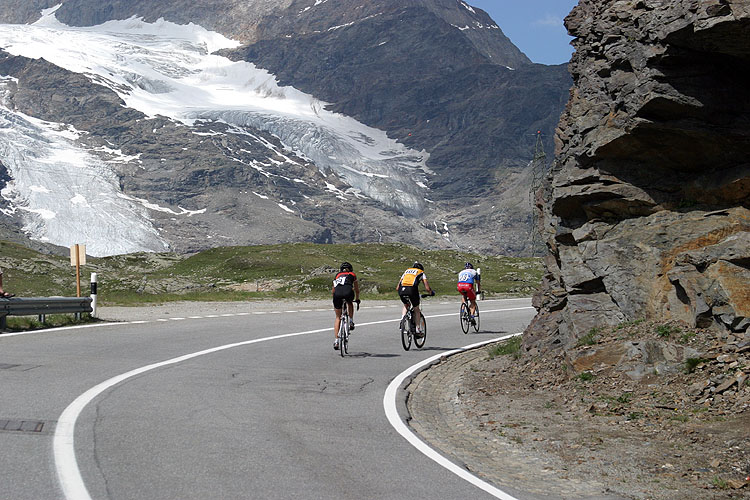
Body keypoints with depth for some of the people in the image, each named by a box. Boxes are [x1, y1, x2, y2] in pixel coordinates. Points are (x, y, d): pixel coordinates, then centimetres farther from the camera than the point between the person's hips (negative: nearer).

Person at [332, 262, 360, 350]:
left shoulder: (337, 275, 33)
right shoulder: (352, 275, 29)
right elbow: (357, 290, 36)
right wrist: (357, 300, 52)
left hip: (337, 293, 1)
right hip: (348, 292, -1)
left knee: (338, 318, 15)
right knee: (350, 303, 38)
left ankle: (336, 341, 8)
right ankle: (351, 322, 23)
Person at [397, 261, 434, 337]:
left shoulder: (406, 271, 34)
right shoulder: (421, 273, 25)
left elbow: (397, 288, 28)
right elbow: (427, 288, 14)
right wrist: (431, 292, 35)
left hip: (401, 289, 3)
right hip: (412, 289, -3)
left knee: (406, 305, 31)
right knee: (416, 310, 17)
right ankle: (418, 331, 13)